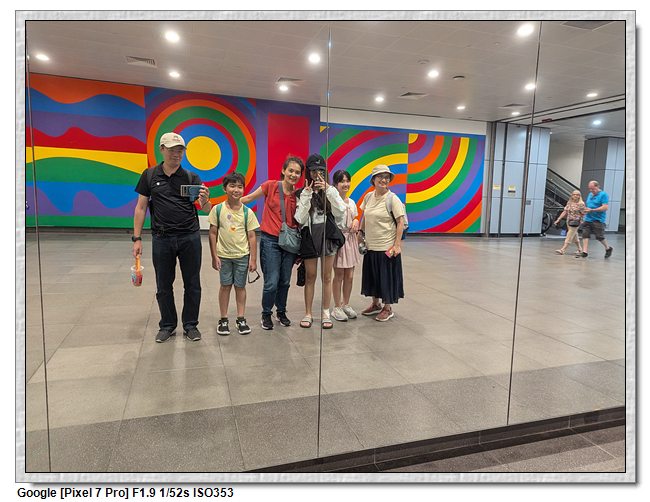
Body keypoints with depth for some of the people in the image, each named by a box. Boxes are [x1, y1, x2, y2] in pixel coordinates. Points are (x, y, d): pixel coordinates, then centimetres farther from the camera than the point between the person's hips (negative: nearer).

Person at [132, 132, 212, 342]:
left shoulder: (191, 177, 2)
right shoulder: (150, 175, 5)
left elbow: (206, 209, -6)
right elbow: (141, 207, 5)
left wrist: (205, 201, -31)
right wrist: (137, 238, 0)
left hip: (190, 237, 0)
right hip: (161, 238, 1)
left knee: (192, 284, 6)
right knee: (164, 286, 10)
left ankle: (190, 325, 22)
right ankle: (167, 326, 27)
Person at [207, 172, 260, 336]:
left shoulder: (247, 212, -4)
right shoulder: (218, 209, -4)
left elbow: (251, 236, -1)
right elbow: (213, 233, 0)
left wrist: (253, 259, -2)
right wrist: (214, 256, -3)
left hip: (242, 255, 0)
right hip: (223, 255, 0)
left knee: (240, 286, 8)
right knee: (225, 285, 7)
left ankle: (241, 319, 20)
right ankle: (223, 319, 20)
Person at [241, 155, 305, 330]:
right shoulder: (271, 186, -5)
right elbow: (248, 199, 3)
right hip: (270, 240, -3)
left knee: (285, 281, 11)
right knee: (271, 282, -4)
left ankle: (281, 312, 31)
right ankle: (266, 314, 19)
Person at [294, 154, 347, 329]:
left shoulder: (330, 191, 6)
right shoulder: (302, 193, 3)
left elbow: (341, 211, -10)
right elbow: (300, 219, -8)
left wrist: (328, 190, -16)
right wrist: (307, 195, -14)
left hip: (328, 234, 1)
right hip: (310, 236, -1)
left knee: (327, 277, 7)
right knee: (310, 276, 6)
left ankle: (326, 313, 19)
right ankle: (308, 314, 17)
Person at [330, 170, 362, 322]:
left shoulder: (351, 203, 13)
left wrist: (355, 223, 2)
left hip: (350, 240, 6)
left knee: (349, 275, 8)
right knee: (339, 275, -1)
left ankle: (346, 305, 24)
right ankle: (337, 308, 13)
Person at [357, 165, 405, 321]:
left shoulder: (392, 199, -11)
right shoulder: (368, 197, 5)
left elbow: (400, 222, -12)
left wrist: (397, 244, -16)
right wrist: (360, 233, 16)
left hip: (387, 247, -6)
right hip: (371, 245, 6)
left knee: (387, 276, 4)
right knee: (372, 274, 16)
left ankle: (387, 308, 21)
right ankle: (376, 304, 34)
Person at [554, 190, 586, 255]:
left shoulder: (581, 204, -7)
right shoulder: (569, 203, 8)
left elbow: (584, 214, -5)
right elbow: (564, 212, 8)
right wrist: (558, 219, 2)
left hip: (575, 222, -6)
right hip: (568, 221, 6)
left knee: (569, 236, -8)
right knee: (574, 236, 14)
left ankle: (562, 250, -12)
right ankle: (580, 249, 27)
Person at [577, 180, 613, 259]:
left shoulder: (603, 195, -8)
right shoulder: (590, 194, 15)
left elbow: (605, 207, -16)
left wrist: (592, 210, -20)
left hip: (598, 220, -7)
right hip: (588, 219, 7)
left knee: (599, 237, -1)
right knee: (585, 235, -2)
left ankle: (608, 248, 25)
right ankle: (584, 252, -1)